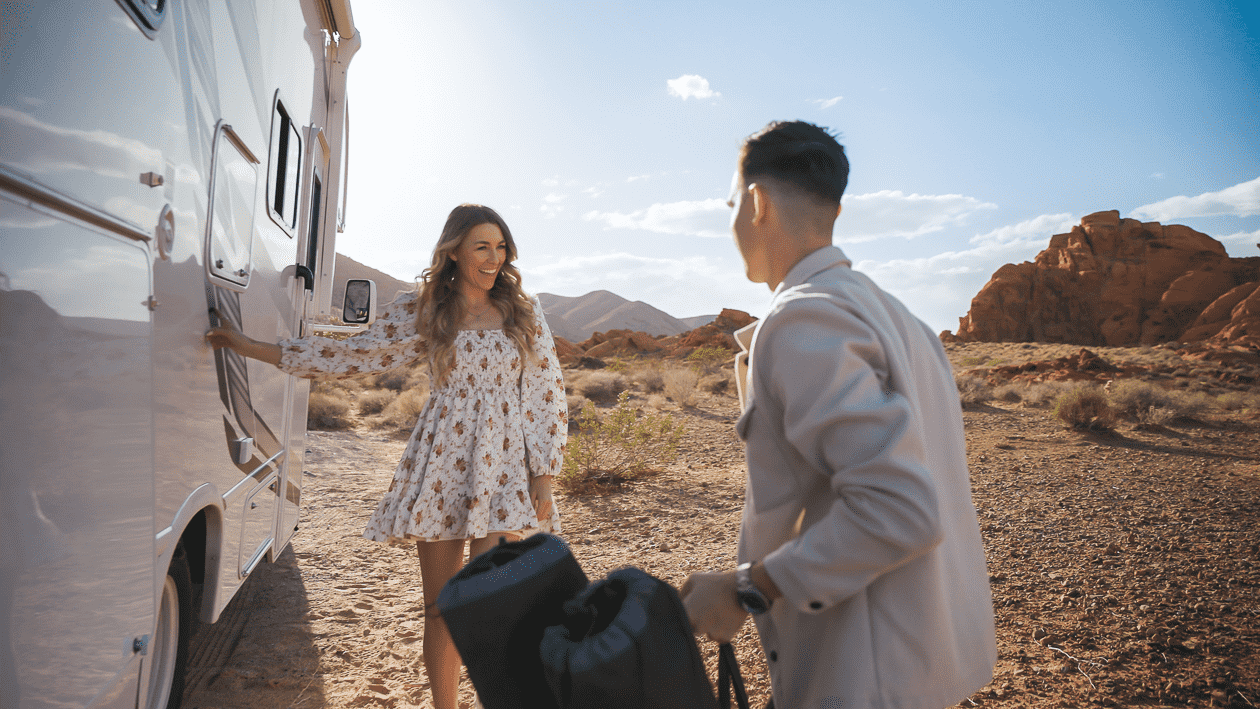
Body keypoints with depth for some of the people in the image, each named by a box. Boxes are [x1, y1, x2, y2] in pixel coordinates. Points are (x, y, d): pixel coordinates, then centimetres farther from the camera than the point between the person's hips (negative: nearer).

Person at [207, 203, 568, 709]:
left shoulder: (524, 312, 4)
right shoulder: (421, 310, 5)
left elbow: (547, 396, 3)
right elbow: (355, 356, 7)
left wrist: (543, 476, -3)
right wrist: (254, 348, 5)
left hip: (506, 468, -1)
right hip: (441, 465, 1)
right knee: (440, 607, 9)